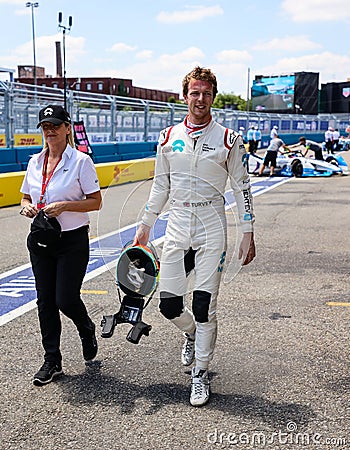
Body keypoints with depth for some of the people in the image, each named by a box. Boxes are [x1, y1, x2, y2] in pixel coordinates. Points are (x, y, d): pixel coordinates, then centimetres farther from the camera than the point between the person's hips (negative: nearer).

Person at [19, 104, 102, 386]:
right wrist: (27, 207, -5)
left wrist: (64, 206, -21)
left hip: (72, 240, -5)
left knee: (66, 300, -6)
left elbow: (96, 202, -9)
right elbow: (26, 197, 18)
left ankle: (87, 330, 29)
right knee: (45, 302, 6)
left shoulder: (81, 160, -7)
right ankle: (52, 361, 17)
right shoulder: (35, 162, 9)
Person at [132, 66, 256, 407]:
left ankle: (200, 375, 14)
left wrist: (248, 235, -1)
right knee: (169, 305, 1)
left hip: (211, 227, -3)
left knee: (204, 307, -3)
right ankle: (191, 332, 36)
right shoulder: (168, 137, 8)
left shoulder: (228, 139, 0)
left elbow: (242, 188, 3)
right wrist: (145, 226, 14)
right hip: (177, 226, 3)